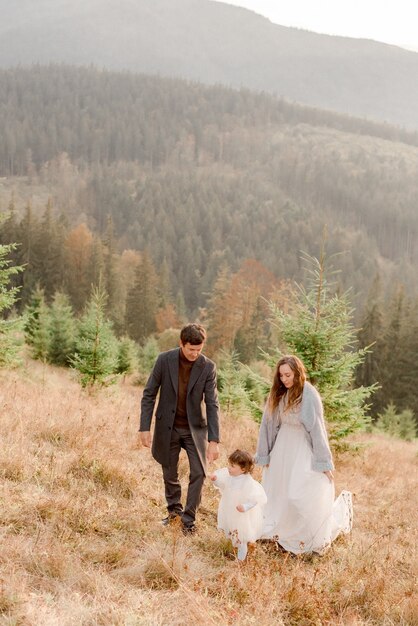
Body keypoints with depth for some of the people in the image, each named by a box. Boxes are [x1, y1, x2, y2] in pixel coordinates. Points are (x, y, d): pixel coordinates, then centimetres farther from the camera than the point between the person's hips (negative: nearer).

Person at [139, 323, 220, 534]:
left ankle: (188, 518, 9)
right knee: (169, 473, 13)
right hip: (168, 427, 0)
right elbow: (149, 394, -6)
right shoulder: (164, 360, -12)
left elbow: (212, 404, -13)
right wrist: (145, 428, -10)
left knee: (199, 473, -6)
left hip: (195, 427, 0)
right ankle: (174, 509, 36)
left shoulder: (208, 367, -12)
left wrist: (214, 440, -19)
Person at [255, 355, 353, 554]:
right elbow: (269, 424, 6)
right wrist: (265, 455, 8)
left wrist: (325, 463, -12)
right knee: (277, 493, 12)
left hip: (303, 450, -6)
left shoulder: (309, 395, -17)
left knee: (301, 497, -9)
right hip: (282, 448, 6)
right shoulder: (278, 394, 0)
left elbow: (317, 428, -15)